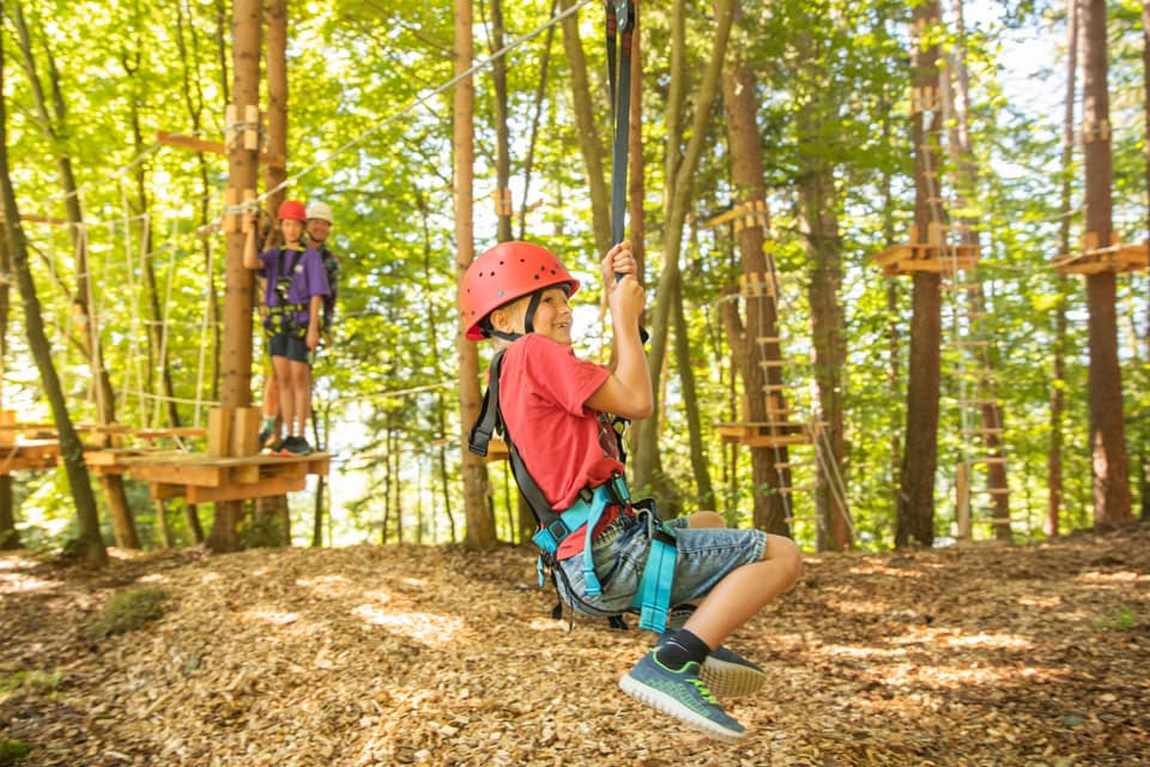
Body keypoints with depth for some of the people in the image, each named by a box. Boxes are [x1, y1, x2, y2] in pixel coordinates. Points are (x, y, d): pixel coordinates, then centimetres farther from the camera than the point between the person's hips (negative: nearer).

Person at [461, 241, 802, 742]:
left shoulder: (514, 371, 17)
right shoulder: (533, 352, -12)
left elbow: (619, 388, 18)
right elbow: (637, 402, -13)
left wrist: (617, 299, 12)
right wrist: (624, 315, 0)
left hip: (587, 563, 10)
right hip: (610, 554, -10)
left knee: (707, 523, 34)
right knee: (782, 555, -5)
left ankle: (684, 627, 10)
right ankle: (671, 664, -14)